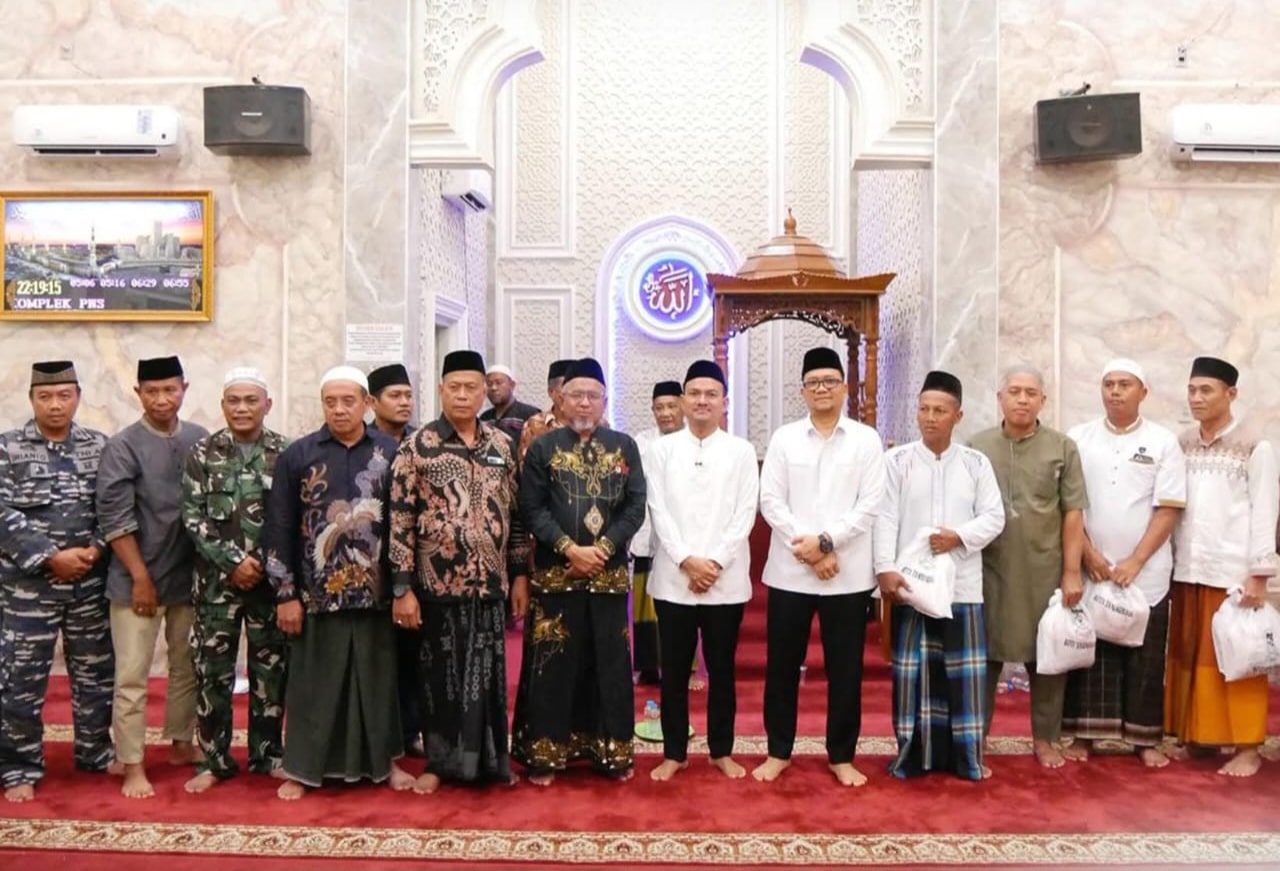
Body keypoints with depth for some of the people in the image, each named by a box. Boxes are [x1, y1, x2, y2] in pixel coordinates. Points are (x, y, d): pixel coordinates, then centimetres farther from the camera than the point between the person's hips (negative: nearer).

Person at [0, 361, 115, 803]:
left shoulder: (101, 446, 4)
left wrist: (96, 550, -12)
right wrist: (51, 558, -16)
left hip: (91, 583, 3)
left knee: (95, 672, 13)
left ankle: (95, 752, 30)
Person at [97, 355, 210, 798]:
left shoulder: (201, 440, 2)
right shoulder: (122, 446, -8)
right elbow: (114, 519, -11)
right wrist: (141, 577, -13)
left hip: (190, 576, 4)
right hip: (137, 579, -4)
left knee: (188, 668, 15)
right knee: (132, 676, 2)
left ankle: (181, 744, 32)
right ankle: (133, 766, 12)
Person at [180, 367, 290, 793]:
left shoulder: (285, 452, 1)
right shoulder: (203, 452, 1)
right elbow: (192, 516, -3)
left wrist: (271, 566, -9)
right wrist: (233, 560, -11)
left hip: (271, 578, 0)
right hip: (217, 579, 0)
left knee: (270, 669, 8)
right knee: (212, 670, 5)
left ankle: (267, 754, 22)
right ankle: (214, 760, 19)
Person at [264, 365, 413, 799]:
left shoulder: (390, 452, 1)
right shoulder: (297, 454, 0)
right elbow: (279, 528, 0)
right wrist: (285, 594, -3)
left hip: (375, 591, 1)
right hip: (317, 593, -1)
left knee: (378, 678, 12)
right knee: (314, 682, 9)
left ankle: (384, 760, 27)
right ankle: (302, 768, 24)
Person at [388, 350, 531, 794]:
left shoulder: (503, 445, 5)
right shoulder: (417, 447, -6)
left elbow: (516, 514, 9)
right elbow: (400, 521, -7)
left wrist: (520, 575, 7)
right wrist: (402, 588, -10)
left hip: (491, 583, 3)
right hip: (438, 582, -2)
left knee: (488, 673, 11)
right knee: (440, 674, 9)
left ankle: (487, 758, 27)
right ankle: (440, 761, 25)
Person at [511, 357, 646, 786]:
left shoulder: (625, 447, 7)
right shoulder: (542, 447, 3)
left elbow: (635, 507, 1)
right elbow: (532, 509, -2)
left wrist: (602, 549, -11)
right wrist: (570, 548, -14)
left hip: (610, 574, 1)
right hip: (555, 574, -1)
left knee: (609, 662, 8)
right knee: (553, 664, 4)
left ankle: (611, 750, 21)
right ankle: (546, 753, 16)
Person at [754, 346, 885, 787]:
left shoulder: (866, 440, 2)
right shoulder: (784, 437, 4)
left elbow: (870, 505, -4)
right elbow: (771, 501, -2)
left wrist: (826, 541, -14)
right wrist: (809, 550, -11)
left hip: (849, 574, 0)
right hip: (790, 571, 1)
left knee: (845, 668, 8)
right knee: (782, 665, 8)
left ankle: (841, 756, 23)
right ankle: (779, 752, 23)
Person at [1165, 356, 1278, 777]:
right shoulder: (1183, 444, 9)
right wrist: (1170, 562, 4)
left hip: (1233, 571, -4)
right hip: (1187, 570, 5)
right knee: (1188, 657, 10)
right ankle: (1196, 735, 22)